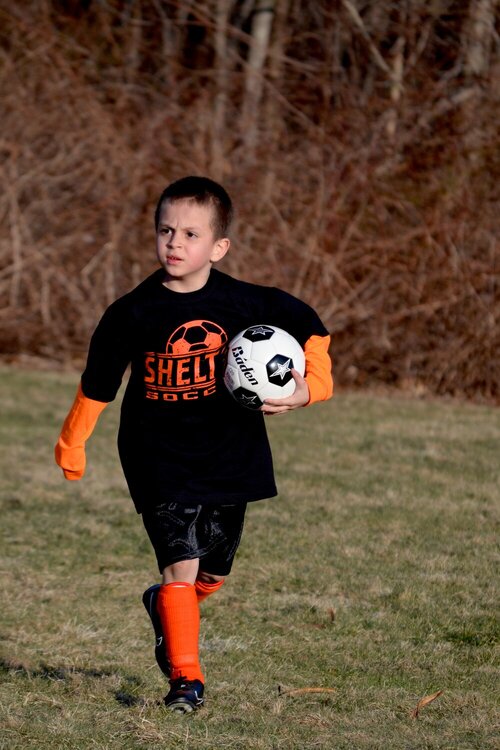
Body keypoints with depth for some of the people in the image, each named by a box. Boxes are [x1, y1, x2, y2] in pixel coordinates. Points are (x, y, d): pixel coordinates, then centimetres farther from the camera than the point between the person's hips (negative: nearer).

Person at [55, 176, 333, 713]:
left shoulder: (246, 304, -8)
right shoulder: (132, 314, -10)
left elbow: (309, 328, 7)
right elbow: (97, 384, 4)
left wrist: (310, 386, -8)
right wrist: (72, 443, 13)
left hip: (230, 460, 3)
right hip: (161, 462, -3)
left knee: (213, 573, 15)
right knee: (181, 564, -15)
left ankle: (164, 608, 48)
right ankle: (185, 675, -4)